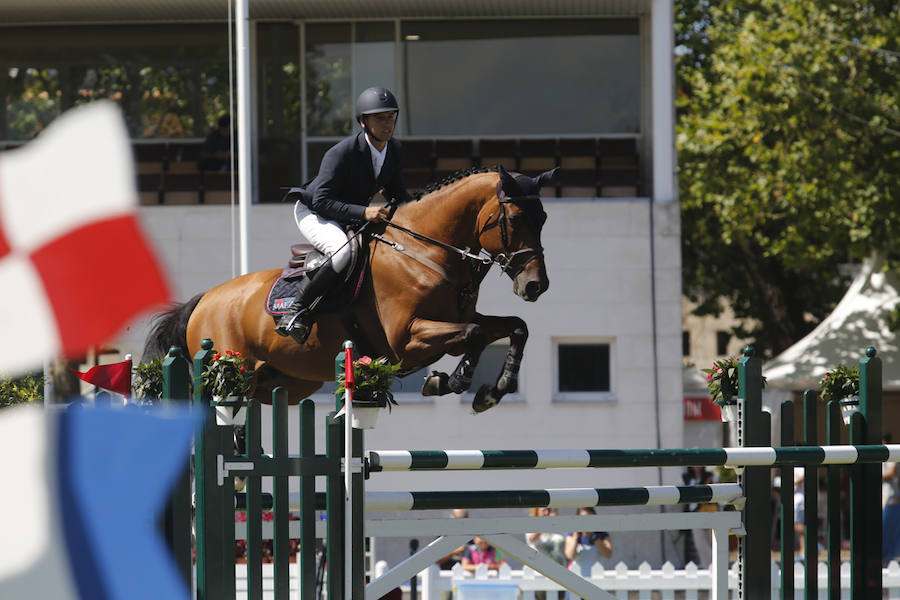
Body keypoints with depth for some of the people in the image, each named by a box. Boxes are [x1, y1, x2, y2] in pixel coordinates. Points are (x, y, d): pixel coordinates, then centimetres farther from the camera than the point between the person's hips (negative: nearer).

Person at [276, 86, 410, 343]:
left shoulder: (394, 150, -3)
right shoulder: (342, 153, -27)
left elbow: (397, 194, 13)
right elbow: (321, 201, -30)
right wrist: (363, 212, -40)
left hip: (350, 218, 8)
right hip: (313, 213, -8)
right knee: (343, 250, -39)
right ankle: (297, 309, -30)